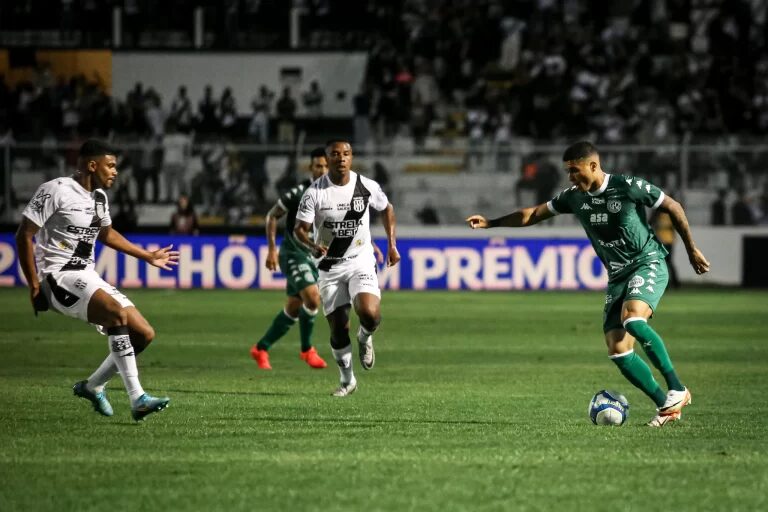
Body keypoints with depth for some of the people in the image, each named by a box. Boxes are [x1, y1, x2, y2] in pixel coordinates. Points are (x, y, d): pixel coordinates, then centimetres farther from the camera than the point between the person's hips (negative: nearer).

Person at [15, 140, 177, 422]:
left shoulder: (99, 197, 13)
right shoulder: (56, 190, -12)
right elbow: (24, 235, -11)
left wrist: (147, 256, 35)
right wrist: (34, 285, -13)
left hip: (88, 279, 9)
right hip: (60, 276, -9)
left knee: (144, 334, 0)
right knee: (118, 313, -32)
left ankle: (92, 386, 19)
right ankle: (137, 399, -34)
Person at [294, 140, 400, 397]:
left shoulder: (367, 187, -6)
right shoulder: (314, 192, -10)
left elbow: (387, 209, 14)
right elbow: (299, 228, -9)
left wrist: (391, 245, 11)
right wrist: (313, 246, -30)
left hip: (361, 263, 0)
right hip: (330, 267, 0)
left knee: (370, 315, -25)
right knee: (338, 328, 1)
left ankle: (365, 337, 12)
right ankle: (347, 380, 22)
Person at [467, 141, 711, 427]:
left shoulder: (628, 187, -13)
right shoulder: (574, 197, 4)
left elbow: (673, 207, -3)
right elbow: (533, 215, 15)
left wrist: (691, 250, 3)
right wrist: (491, 223, 9)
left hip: (648, 264, -7)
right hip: (617, 275, 7)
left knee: (633, 319, -34)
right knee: (617, 350, -8)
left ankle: (677, 390, -28)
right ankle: (666, 406, 1)